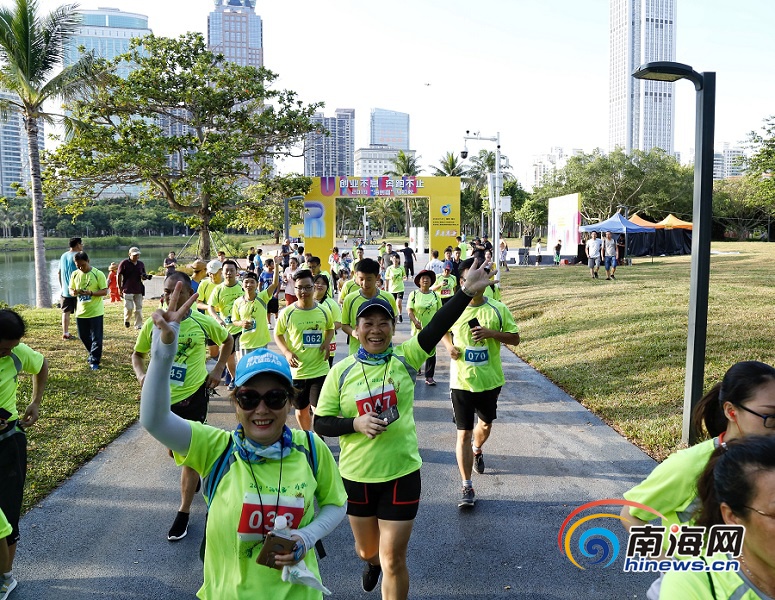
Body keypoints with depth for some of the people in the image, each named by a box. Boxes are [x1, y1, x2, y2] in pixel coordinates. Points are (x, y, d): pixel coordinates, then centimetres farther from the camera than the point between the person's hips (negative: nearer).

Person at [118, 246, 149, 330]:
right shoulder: (124, 263, -5)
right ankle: (127, 320, 22)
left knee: (139, 308, 4)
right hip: (128, 290, -4)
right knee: (129, 308, -6)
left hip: (139, 290, 4)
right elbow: (119, 275, -1)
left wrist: (145, 277, -9)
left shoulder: (141, 264, 8)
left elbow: (143, 276, 16)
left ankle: (138, 325, 12)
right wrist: (120, 288, -4)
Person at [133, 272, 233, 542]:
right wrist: (141, 375, -12)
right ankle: (196, 476, 52)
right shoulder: (153, 323, -6)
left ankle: (184, 513, 13)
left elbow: (228, 340, 7)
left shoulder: (203, 322, -10)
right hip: (163, 397, 3)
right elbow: (137, 354, 7)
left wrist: (218, 369, -2)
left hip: (194, 395, -3)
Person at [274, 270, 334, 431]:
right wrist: (287, 353, -13)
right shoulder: (287, 313, -8)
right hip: (296, 371, 1)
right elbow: (278, 335, 4)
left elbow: (330, 329, 15)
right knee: (301, 410, 16)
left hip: (320, 370, 0)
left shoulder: (324, 312, -4)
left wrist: (327, 342, -7)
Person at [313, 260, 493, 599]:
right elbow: (321, 423, -4)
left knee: (393, 561, 4)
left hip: (401, 473, -2)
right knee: (367, 548, 25)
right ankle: (371, 562, 61)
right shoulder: (341, 372, -6)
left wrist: (468, 291, -35)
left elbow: (437, 328, -23)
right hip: (356, 476, 2)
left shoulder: (405, 358, -8)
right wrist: (356, 423, -22)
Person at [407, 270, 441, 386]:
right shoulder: (414, 294, -2)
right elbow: (409, 310, -8)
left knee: (431, 352, -2)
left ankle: (429, 376, 2)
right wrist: (415, 321, -22)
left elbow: (439, 311, 7)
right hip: (418, 328, 0)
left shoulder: (436, 295, 3)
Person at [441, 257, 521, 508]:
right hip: (461, 381, -1)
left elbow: (515, 338, -2)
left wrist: (492, 332, -19)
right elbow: (443, 331, 14)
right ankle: (467, 487, 7)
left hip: (490, 380, 1)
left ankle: (477, 451, 56)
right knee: (463, 433, -2)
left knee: (486, 423, 22)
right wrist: (449, 345, -7)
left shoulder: (498, 309, -7)